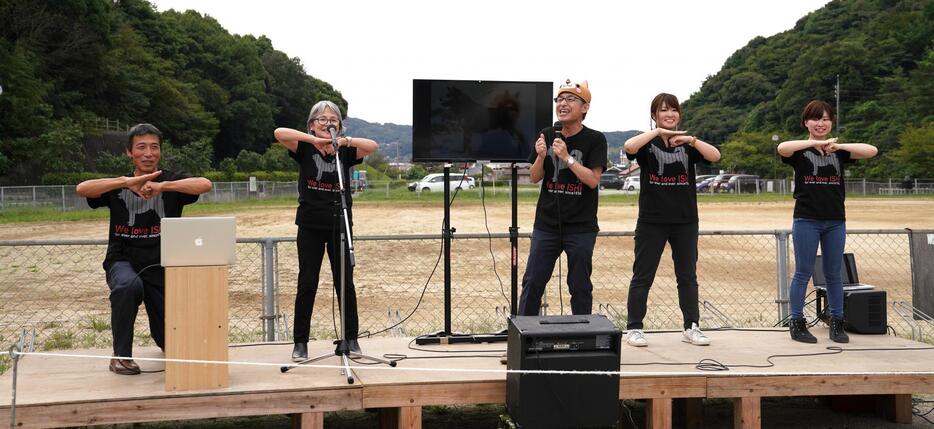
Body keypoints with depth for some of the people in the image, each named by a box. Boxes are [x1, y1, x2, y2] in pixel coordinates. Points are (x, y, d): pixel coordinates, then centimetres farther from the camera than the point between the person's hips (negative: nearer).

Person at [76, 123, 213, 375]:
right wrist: (128, 182, -30)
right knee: (129, 285, -38)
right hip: (123, 261, -1)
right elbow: (82, 189, -20)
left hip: (162, 266, 1)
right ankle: (121, 355, -17)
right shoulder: (119, 187, -1)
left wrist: (162, 186, -35)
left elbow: (205, 185, -24)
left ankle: (163, 337, 46)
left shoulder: (171, 182, -4)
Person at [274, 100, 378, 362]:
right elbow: (279, 133, -16)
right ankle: (300, 342, 10)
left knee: (345, 284, 5)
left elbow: (373, 146, -13)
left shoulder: (346, 152, 4)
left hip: (340, 225, 1)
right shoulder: (305, 148, 2)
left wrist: (346, 140, -28)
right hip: (310, 226, -1)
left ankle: (351, 339, 16)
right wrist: (313, 139, -26)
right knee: (307, 284, 1)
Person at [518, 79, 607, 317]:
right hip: (546, 224, 3)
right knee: (532, 282, 2)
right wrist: (541, 156, -12)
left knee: (580, 287, 4)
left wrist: (567, 158, -23)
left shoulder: (595, 139, -5)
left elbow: (593, 180, -14)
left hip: (581, 227, -3)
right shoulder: (547, 135, 6)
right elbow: (534, 178, 7)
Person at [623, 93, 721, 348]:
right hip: (651, 220, -3)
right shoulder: (647, 142, 1)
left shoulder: (687, 144, 9)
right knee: (642, 276, 0)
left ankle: (691, 327, 18)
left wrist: (691, 140, -20)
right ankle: (634, 328, 6)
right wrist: (658, 131, -23)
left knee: (688, 276, 9)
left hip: (685, 220, 3)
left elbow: (715, 156, -8)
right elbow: (629, 147, -22)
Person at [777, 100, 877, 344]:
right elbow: (782, 148, -23)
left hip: (835, 221, 3)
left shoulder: (839, 151, 9)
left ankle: (836, 324, 17)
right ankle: (796, 323, 7)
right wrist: (816, 143, -27)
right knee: (803, 273, 1)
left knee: (833, 275, 9)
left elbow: (872, 151, -7)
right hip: (806, 220, -3)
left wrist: (838, 145, -19)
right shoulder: (800, 150, 1)